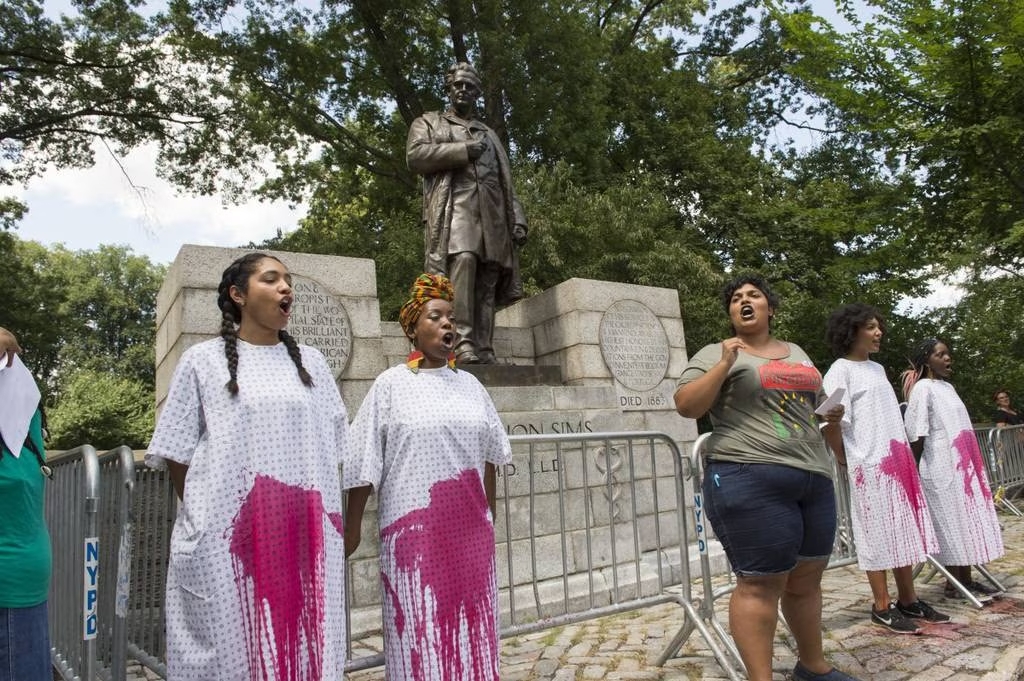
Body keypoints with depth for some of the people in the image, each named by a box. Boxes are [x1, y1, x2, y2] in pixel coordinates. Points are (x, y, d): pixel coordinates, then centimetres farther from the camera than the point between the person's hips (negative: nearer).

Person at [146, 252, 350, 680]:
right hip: (226, 537, -2)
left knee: (305, 645, 7)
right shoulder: (203, 360, 3)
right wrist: (203, 516, 2)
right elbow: (176, 453, 5)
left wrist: (328, 520, 8)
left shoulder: (311, 362, 12)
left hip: (305, 537, 3)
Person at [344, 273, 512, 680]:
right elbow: (365, 460, -3)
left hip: (469, 528, 4)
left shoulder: (470, 385, 8)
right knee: (420, 625, 6)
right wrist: (351, 526, -3)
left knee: (469, 621, 12)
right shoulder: (391, 384, -4)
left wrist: (490, 515, 16)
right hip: (414, 526, -4)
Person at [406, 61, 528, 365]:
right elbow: (415, 155, 2)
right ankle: (463, 343, -34)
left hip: (491, 211, 4)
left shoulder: (489, 134, 34)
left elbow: (506, 183, 24)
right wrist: (463, 150, -2)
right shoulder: (429, 122, 23)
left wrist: (517, 220, 9)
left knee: (488, 281, -9)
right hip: (453, 204, -4)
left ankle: (484, 350, -12)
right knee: (462, 260, -29)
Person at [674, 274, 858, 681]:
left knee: (806, 579, 16)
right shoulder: (716, 354, 0)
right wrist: (724, 366, -17)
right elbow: (686, 406, -10)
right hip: (750, 480, -7)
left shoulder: (796, 353, 20)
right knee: (760, 584, -4)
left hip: (813, 479, 7)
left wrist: (833, 413, 15)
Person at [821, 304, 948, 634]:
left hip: (898, 461, 8)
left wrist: (905, 457, 14)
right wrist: (844, 458, -7)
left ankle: (908, 600, 25)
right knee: (878, 535, -1)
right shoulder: (840, 370, -10)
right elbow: (830, 421, -18)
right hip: (870, 465, -8)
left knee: (905, 531, 12)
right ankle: (882, 607, 10)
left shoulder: (878, 368, 16)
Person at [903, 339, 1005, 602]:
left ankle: (966, 580, 17)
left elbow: (960, 426, 19)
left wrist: (972, 463, 16)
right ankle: (954, 584, 6)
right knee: (952, 524, -3)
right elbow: (916, 434, -13)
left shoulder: (948, 386, 15)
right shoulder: (923, 388, -10)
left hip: (962, 466, 8)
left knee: (967, 521, 9)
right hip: (941, 469, -8)